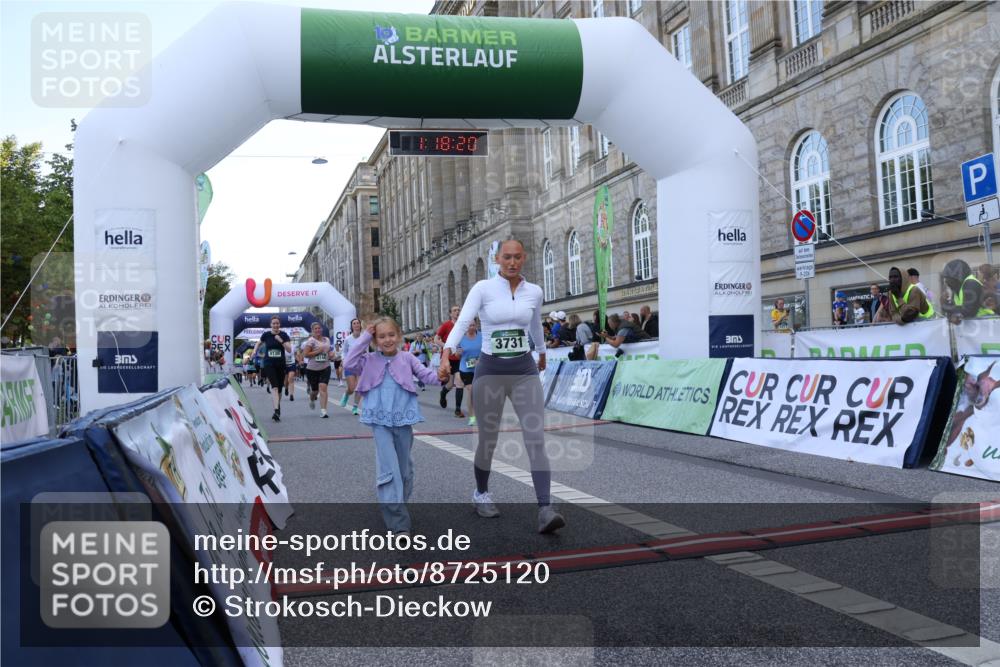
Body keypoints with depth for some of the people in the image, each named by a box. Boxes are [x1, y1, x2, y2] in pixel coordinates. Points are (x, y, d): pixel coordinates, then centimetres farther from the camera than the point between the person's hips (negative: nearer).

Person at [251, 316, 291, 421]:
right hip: (269, 364, -1)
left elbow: (289, 350, -9)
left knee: (279, 389, 10)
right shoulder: (266, 335, 2)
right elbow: (259, 343, 22)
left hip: (280, 364, 1)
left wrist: (281, 341, -20)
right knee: (274, 386, -18)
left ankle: (278, 407, 30)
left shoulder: (284, 335, 0)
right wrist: (255, 351, 5)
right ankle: (277, 410, -28)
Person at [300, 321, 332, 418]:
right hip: (312, 369, -2)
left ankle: (323, 411, -15)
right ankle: (312, 400, 48)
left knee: (323, 387, -14)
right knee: (315, 390, 11)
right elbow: (305, 354, -15)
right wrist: (318, 351, -19)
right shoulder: (311, 340, -8)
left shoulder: (327, 340, 8)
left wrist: (330, 354, 4)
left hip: (325, 367, 2)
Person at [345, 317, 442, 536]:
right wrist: (364, 337, -7)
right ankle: (399, 522, -13)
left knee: (404, 467, 15)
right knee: (389, 468, -11)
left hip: (403, 419, 2)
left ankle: (396, 505, 38)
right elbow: (348, 364, -9)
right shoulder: (370, 360, 4)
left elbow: (425, 374, 0)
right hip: (381, 421, -2)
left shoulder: (406, 358, 5)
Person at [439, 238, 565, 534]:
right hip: (490, 370, -2)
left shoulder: (534, 292, 5)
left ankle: (545, 510, -15)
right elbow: (462, 323, -19)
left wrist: (542, 354, 39)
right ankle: (481, 494, 34)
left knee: (537, 441, -11)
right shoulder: (483, 288, -6)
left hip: (525, 371, 2)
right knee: (488, 440, 9)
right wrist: (446, 355, -35)